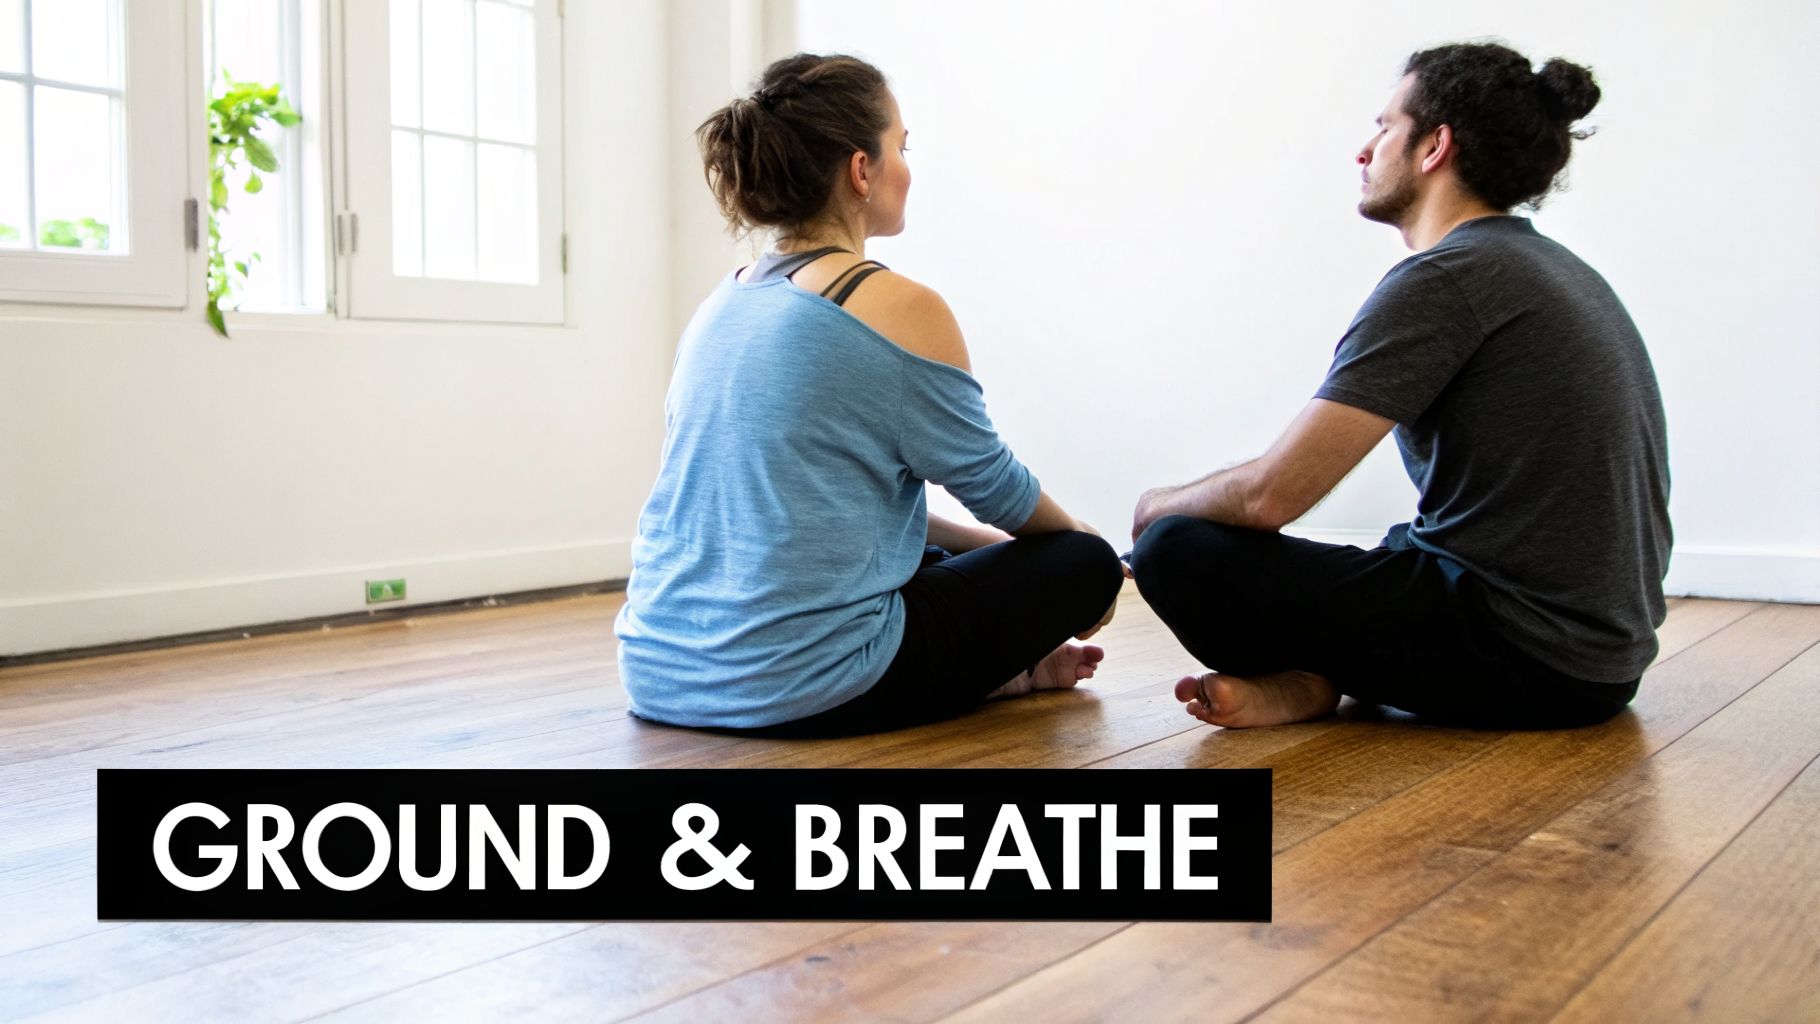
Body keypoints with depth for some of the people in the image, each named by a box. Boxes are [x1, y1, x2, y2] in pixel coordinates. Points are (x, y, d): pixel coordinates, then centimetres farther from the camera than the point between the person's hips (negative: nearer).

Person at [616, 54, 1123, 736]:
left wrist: (987, 542, 26)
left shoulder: (720, 308, 11)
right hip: (802, 688, -8)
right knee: (1086, 564, 13)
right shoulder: (900, 308, -12)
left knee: (946, 563, 34)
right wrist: (1073, 531, 23)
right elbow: (991, 482, 0)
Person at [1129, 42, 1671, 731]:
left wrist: (1163, 505, 4)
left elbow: (1271, 493, -18)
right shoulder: (1555, 268, 16)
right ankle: (1308, 678, 3)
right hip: (1598, 654, 10)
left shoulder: (1442, 279, -14)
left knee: (1178, 553, -13)